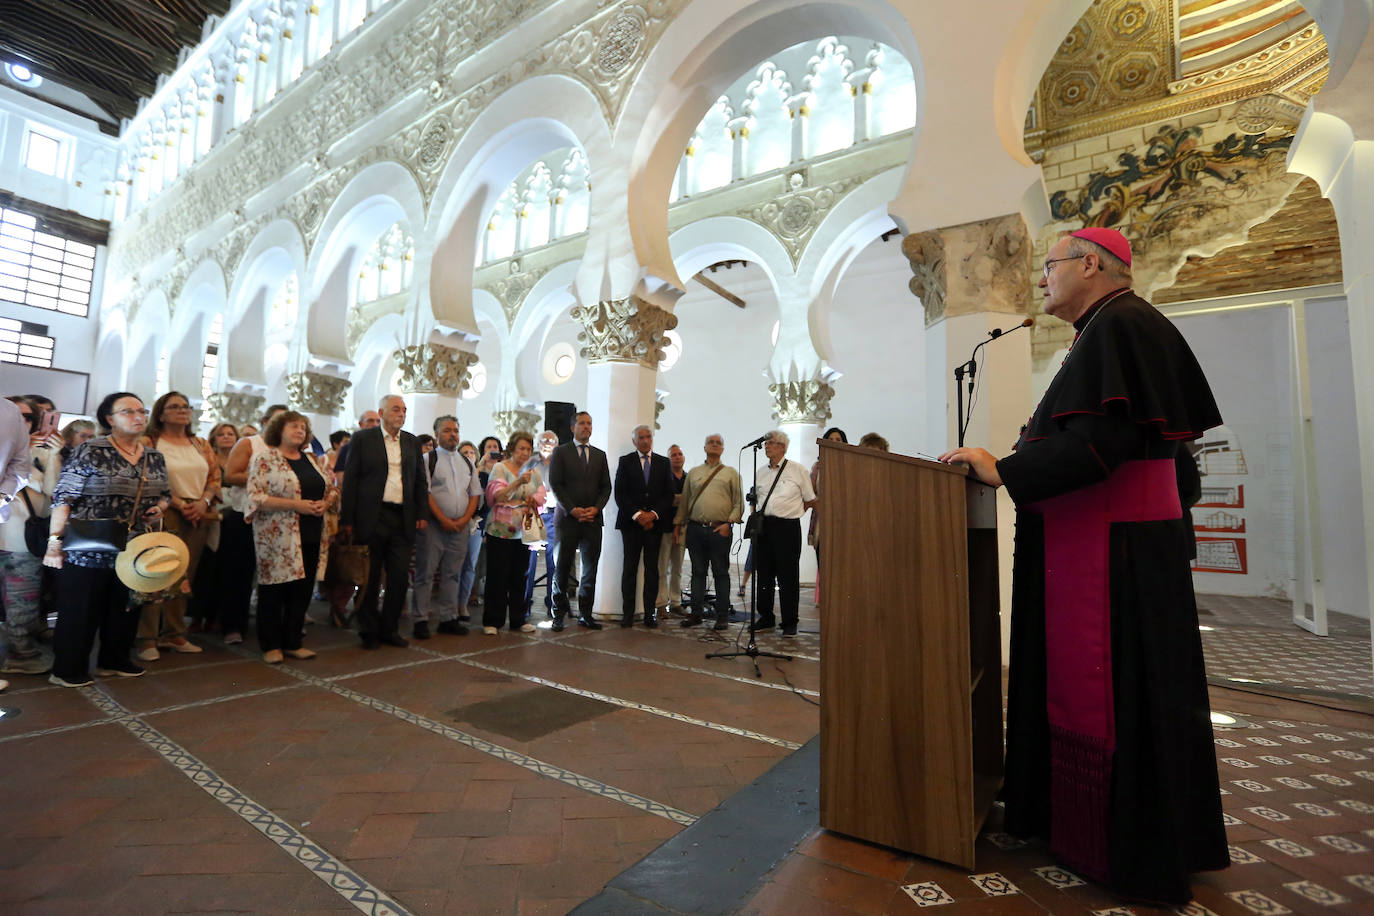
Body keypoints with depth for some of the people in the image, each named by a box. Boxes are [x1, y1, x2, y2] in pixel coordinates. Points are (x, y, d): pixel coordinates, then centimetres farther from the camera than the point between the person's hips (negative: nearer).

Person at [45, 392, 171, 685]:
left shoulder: (155, 458, 7)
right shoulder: (91, 451, -10)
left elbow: (165, 494, 18)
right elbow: (63, 497, -12)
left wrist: (159, 508, -3)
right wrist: (54, 540, -16)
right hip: (87, 549, -5)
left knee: (125, 609, 14)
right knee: (79, 612, 5)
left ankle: (114, 661, 30)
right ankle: (67, 669, 20)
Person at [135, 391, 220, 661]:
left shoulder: (201, 445, 15)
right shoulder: (149, 443, -1)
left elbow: (214, 477, 12)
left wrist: (203, 502, -5)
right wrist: (179, 503, -14)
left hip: (198, 516, 5)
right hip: (164, 516, -5)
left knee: (184, 578, 9)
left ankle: (173, 634, 18)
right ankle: (147, 639, 4)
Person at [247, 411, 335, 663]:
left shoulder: (311, 459, 15)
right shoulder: (264, 459, -4)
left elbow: (331, 489, 17)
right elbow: (255, 497, -13)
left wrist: (324, 503, -5)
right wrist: (296, 505, -20)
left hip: (310, 536, 6)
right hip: (277, 537, -5)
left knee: (302, 590, 9)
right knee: (274, 590, 4)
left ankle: (293, 642, 21)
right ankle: (271, 645, 18)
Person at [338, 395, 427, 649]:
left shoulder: (412, 442, 12)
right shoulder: (363, 439, 1)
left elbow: (420, 480, 14)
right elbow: (350, 480, -1)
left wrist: (421, 513, 5)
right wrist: (348, 519, -6)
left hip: (403, 520, 3)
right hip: (372, 518, -3)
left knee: (400, 576, 5)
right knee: (370, 578, 6)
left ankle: (390, 629, 19)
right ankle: (369, 631, 20)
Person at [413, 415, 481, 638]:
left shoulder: (467, 462, 15)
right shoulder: (428, 459, -1)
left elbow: (475, 493, 12)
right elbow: (425, 493, -9)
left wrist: (464, 519, -2)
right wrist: (444, 520, -13)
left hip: (460, 526, 5)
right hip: (434, 525, -4)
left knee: (452, 574, 9)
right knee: (425, 573, -1)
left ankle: (448, 619, 17)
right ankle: (421, 620, 7)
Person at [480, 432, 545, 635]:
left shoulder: (534, 471, 12)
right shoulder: (500, 468, -2)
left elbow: (541, 496, 14)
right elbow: (496, 496, -14)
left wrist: (533, 501, -8)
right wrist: (517, 482, -26)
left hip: (523, 531, 4)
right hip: (500, 530, -4)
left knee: (520, 576, 8)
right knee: (497, 576, 0)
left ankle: (518, 619, 18)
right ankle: (492, 621, 11)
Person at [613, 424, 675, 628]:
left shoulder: (664, 463, 10)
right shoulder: (625, 462, 6)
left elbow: (668, 494, 5)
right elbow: (620, 493, -1)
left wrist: (653, 514, -8)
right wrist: (637, 514, -11)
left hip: (655, 522, 1)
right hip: (631, 522, -1)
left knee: (652, 568, 3)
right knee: (630, 567, 1)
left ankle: (650, 613, 9)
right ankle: (628, 613, 7)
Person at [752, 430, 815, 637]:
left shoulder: (797, 470, 0)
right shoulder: (762, 473, 14)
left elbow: (810, 500, 5)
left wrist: (792, 512, 6)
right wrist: (756, 517, 11)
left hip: (787, 527, -5)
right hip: (763, 526, 5)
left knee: (788, 576, 0)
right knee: (763, 574, 10)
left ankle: (790, 623, 11)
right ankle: (766, 618, 23)